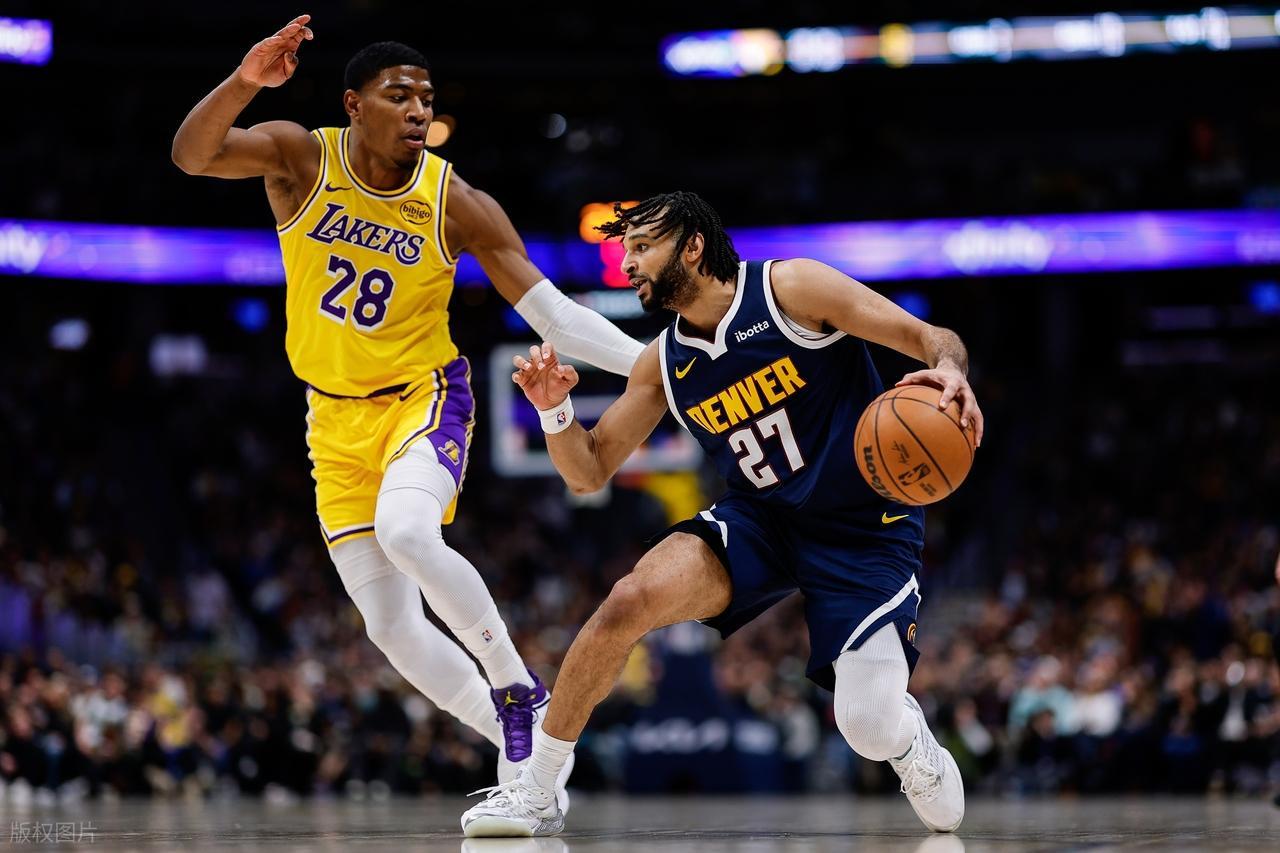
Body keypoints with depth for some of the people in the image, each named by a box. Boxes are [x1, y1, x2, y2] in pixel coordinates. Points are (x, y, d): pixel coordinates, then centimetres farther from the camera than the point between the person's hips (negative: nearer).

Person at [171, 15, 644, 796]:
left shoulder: (457, 204, -13)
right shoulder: (301, 159, -9)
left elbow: (554, 314, -11)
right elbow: (191, 154, -26)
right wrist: (246, 81, -45)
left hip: (424, 396, -3)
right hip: (336, 417, 3)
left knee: (406, 532, -35)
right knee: (392, 629, 0)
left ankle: (518, 691, -16)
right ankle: (516, 743, 18)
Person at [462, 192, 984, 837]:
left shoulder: (790, 288, -12)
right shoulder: (664, 362, 4)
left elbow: (933, 339, -14)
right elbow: (588, 473, 8)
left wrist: (950, 373, -37)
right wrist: (555, 409, -13)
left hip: (866, 528, -4)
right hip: (759, 519, 4)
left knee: (869, 729, -18)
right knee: (631, 599, -23)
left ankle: (913, 743, 24)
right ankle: (534, 793, -12)